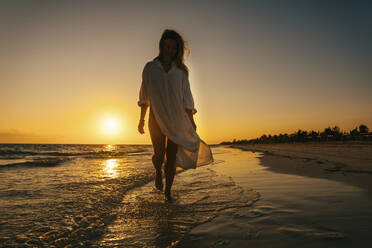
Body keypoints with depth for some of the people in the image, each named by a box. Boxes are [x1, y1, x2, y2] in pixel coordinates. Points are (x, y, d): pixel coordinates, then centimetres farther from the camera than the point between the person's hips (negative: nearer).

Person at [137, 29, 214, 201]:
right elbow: (144, 96, 8)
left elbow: (186, 96, 7)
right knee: (159, 154, -5)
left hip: (177, 119, 1)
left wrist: (191, 120, 2)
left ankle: (168, 191, 16)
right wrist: (142, 119, 5)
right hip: (157, 118, -1)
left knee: (172, 156, 1)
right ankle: (158, 173, 31)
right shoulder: (150, 67, 7)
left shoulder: (181, 70, 9)